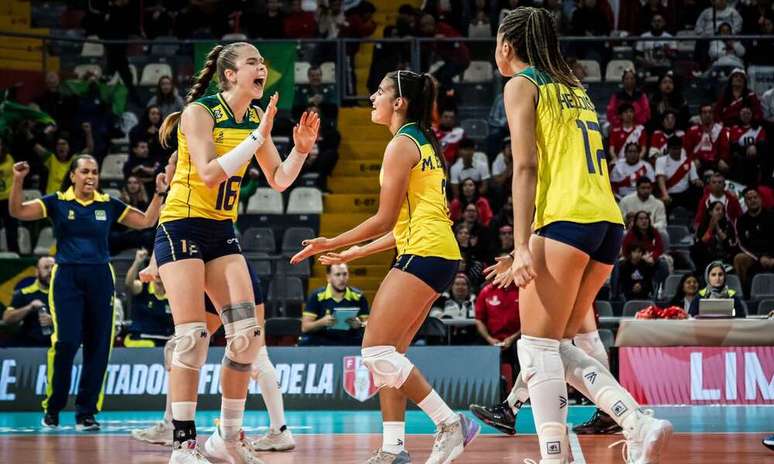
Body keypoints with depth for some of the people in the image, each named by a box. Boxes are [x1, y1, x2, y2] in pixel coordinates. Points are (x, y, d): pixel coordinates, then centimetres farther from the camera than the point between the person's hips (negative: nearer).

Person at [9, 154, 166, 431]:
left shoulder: (109, 205, 10)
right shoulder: (57, 203, 3)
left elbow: (146, 221, 14)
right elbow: (18, 211, -5)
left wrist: (159, 194, 2)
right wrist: (18, 181, -19)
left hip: (100, 279, 3)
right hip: (66, 277, -3)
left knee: (98, 346, 0)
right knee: (66, 341, -15)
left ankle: (86, 413, 8)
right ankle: (52, 409, 2)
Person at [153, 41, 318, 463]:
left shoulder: (256, 118, 6)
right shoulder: (199, 112, -13)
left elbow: (278, 180, 14)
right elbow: (209, 173, -24)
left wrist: (301, 150, -4)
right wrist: (258, 137, -25)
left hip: (222, 231, 7)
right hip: (182, 227, -7)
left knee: (248, 335, -2)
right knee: (192, 335, -14)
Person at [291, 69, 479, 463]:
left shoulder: (402, 144, -8)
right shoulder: (423, 143, 21)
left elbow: (386, 219, -10)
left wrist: (332, 243, -1)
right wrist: (357, 252, 26)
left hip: (424, 253, -10)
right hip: (437, 253, 10)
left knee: (377, 350, -12)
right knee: (387, 353, 8)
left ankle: (452, 424, -13)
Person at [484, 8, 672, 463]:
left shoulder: (522, 85, 3)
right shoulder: (574, 88, 25)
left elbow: (526, 166, -8)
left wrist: (523, 247, -14)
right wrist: (533, 247, 27)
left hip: (569, 220, -8)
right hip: (608, 221, 8)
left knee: (537, 347, -3)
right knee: (558, 346, 12)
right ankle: (642, 424, -4)